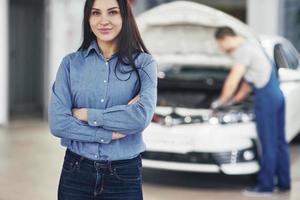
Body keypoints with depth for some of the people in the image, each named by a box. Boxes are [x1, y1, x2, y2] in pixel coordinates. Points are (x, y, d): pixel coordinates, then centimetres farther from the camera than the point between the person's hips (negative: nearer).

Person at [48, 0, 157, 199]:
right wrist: (110, 133, -15)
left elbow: (141, 117, -18)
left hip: (124, 176, -1)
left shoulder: (143, 63, -3)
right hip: (76, 173, 1)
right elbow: (57, 123, -9)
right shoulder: (71, 63, 0)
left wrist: (85, 114, -12)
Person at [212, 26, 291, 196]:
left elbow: (233, 81, -13)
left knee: (268, 144, -3)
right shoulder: (252, 44, 18)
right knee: (279, 142, 13)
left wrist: (221, 102, 0)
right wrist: (235, 99, 26)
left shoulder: (244, 51, -13)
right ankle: (284, 182, 21)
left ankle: (265, 186, 3)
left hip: (266, 98, -10)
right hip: (277, 95, 10)